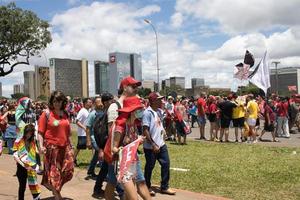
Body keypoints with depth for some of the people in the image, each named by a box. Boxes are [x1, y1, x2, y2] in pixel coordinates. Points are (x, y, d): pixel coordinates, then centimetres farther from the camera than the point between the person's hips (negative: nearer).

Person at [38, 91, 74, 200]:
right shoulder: (46, 114, -4)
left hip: (65, 146, 5)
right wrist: (41, 145, -16)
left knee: (68, 169, 4)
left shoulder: (65, 114, 11)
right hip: (51, 146, -5)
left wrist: (69, 144, 18)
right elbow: (40, 132, -7)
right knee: (54, 170, 2)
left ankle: (52, 185, 28)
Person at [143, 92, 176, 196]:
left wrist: (163, 130, 5)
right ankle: (147, 187, 26)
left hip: (161, 144, 8)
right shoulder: (147, 113, -17)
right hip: (150, 147, -8)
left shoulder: (159, 111, 7)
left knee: (166, 164, 9)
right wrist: (153, 145, -20)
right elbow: (145, 130, -20)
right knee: (150, 167, 7)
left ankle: (164, 187, 22)